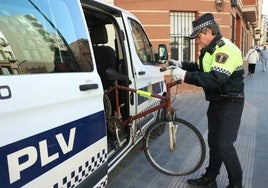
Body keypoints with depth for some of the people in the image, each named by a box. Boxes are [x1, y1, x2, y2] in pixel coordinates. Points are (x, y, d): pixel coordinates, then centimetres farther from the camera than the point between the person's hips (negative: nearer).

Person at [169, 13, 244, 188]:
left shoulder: (226, 50, -23)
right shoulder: (211, 49, 8)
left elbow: (215, 80, -34)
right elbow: (201, 68, 20)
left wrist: (185, 75, -33)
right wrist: (182, 64, 4)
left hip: (230, 104, -9)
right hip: (216, 102, 9)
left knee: (225, 146, -5)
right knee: (213, 142, 16)